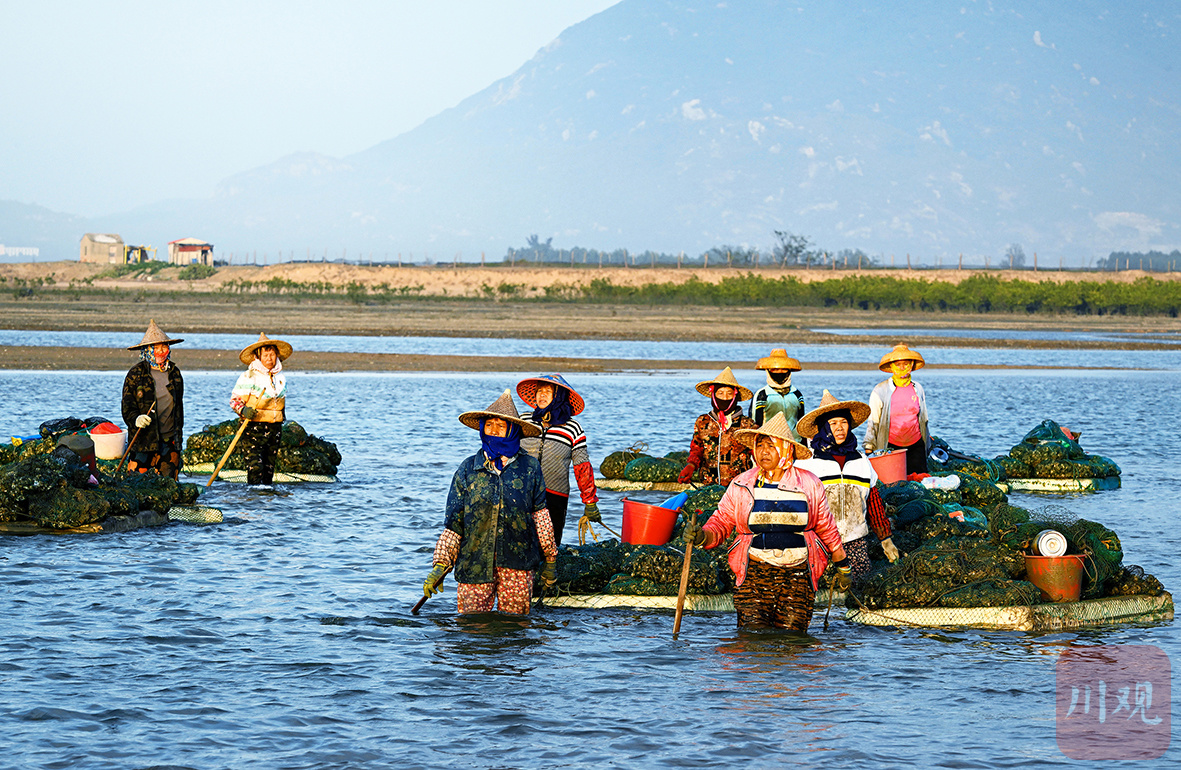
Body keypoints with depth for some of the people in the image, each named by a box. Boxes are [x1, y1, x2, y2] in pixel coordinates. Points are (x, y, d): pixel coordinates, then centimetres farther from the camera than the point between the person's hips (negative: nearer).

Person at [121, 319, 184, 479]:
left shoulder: (174, 373, 11)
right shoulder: (135, 375, -3)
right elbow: (127, 407, -4)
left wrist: (179, 432, 21)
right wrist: (136, 419, -25)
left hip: (170, 440, 4)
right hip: (143, 440, -4)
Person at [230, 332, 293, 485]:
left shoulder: (281, 377, 13)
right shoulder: (248, 376, -6)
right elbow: (234, 399, -5)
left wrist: (283, 415, 23)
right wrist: (244, 410, -22)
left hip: (275, 428, 6)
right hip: (254, 427, -6)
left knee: (269, 468, 8)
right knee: (255, 467, -15)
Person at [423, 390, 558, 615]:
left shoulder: (529, 468, 4)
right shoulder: (468, 469, 6)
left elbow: (541, 516, 9)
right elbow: (453, 521, 7)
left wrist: (549, 560, 12)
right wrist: (440, 564, 2)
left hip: (516, 563, -1)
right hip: (474, 563, 1)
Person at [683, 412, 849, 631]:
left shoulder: (809, 484, 5)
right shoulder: (741, 485, 4)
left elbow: (827, 529, 15)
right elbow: (721, 523, 5)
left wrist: (843, 566, 22)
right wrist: (701, 537, -17)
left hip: (798, 576, 0)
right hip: (755, 572, 0)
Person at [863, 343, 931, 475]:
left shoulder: (918, 389, 7)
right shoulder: (880, 390, -4)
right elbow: (872, 422, 1)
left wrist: (927, 443, 23)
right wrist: (868, 448, -2)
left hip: (916, 446, 3)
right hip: (891, 447, -3)